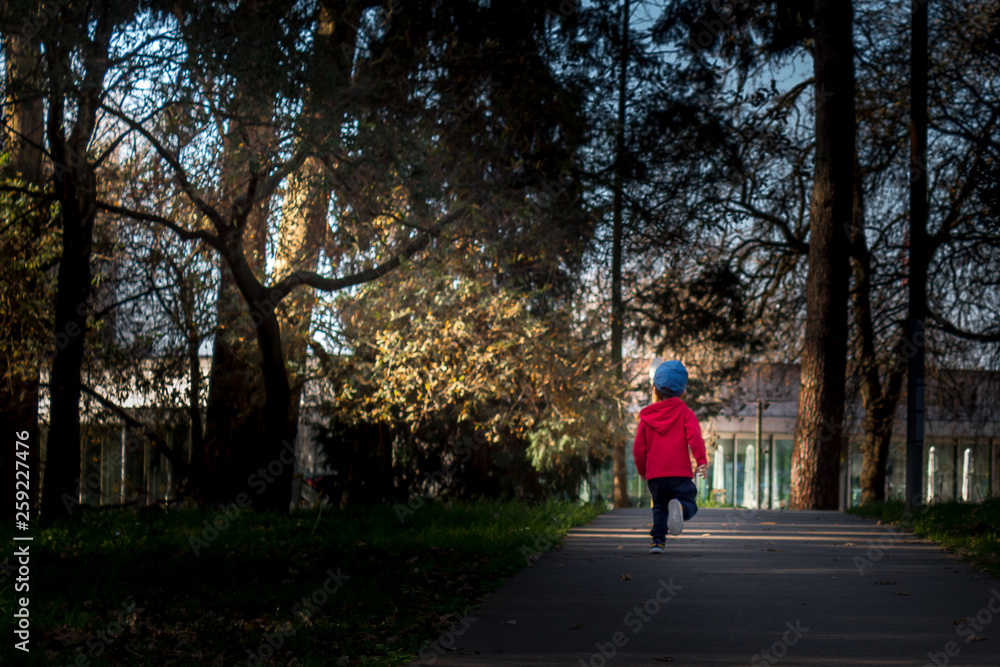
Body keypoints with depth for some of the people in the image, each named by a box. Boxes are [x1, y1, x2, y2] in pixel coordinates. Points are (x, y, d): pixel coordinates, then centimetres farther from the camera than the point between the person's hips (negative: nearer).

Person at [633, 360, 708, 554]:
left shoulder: (647, 417, 12)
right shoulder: (685, 413, 6)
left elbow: (639, 449, 12)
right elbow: (694, 437, -12)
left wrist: (642, 470, 25)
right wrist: (702, 461, -16)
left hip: (654, 474, 3)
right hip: (680, 472, -3)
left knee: (659, 507, 17)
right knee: (689, 504, 1)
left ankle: (658, 539, -3)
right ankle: (680, 508, -35)